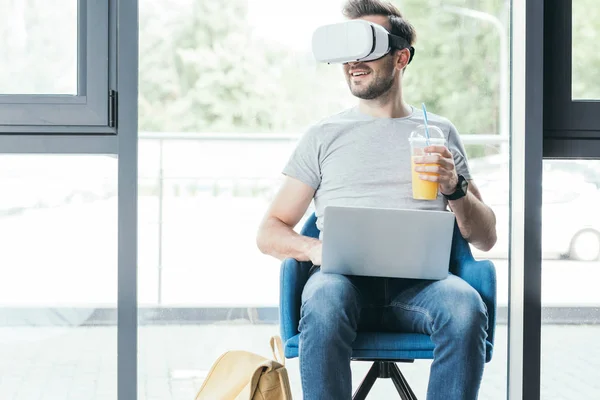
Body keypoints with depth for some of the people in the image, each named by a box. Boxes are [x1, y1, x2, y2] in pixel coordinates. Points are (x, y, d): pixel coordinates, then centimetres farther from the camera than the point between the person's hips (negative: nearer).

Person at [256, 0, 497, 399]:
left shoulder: (440, 131, 20)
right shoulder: (323, 135, 18)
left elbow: (486, 238, 19)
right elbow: (269, 232, 15)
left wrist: (455, 187, -2)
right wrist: (312, 248, -8)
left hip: (417, 278, 1)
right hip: (344, 276, 0)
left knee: (466, 306, -35)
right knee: (324, 303, -37)